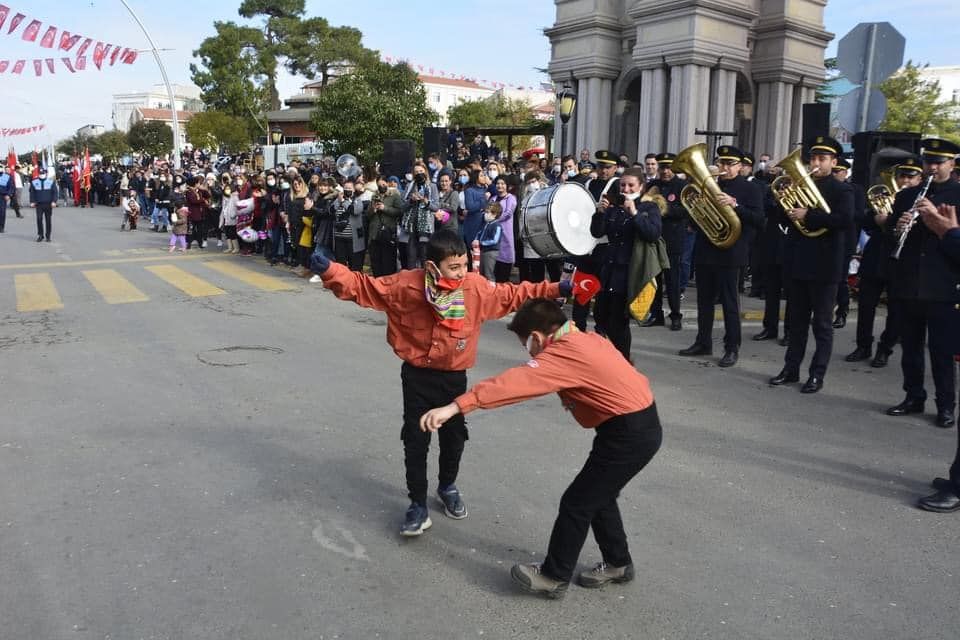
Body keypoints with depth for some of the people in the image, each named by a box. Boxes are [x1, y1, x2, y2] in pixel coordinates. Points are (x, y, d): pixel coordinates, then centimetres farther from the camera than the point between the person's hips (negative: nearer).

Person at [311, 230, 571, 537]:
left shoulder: (476, 287, -11)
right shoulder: (406, 284, -17)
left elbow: (513, 294, 2)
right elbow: (362, 286, -13)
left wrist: (555, 289, -1)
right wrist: (329, 270, -28)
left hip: (454, 377, 3)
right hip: (418, 377, -2)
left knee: (454, 437, 16)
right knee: (416, 442, 2)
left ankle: (447, 487, 45)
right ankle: (418, 505, 20)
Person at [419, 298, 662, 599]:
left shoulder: (564, 354, -20)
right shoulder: (586, 339, 7)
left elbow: (514, 382, -31)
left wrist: (456, 406, -38)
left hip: (628, 435, -10)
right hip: (643, 426, 10)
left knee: (576, 503, 2)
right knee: (597, 496, 22)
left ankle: (554, 576, 17)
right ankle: (618, 563, 38)